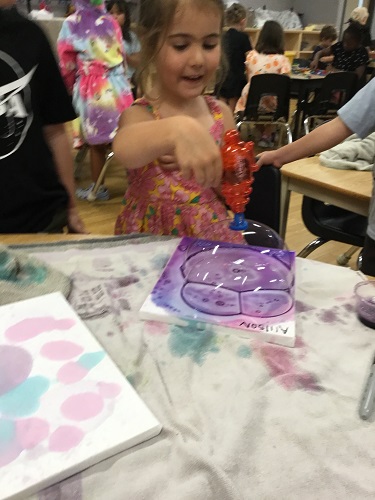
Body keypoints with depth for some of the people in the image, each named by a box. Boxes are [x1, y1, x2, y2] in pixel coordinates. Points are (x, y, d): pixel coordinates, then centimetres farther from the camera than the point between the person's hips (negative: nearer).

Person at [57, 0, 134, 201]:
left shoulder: (70, 25, -2)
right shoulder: (111, 22, 6)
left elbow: (66, 66, 2)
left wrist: (72, 88, 19)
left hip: (91, 89, -2)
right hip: (117, 85, 3)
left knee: (96, 143, 6)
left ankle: (98, 188, 15)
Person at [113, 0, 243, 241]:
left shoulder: (221, 113, 1)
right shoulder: (140, 114, -9)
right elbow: (124, 149, -34)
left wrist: (214, 165, -13)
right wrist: (177, 128, -52)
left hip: (212, 237, 3)